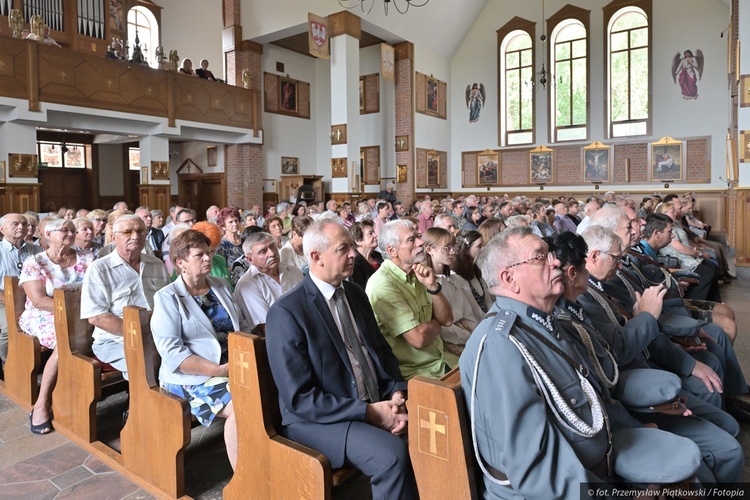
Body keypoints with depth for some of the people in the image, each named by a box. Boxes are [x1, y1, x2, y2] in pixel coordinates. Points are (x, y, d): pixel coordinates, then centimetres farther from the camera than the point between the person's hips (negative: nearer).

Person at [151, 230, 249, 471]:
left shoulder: (221, 286, 13)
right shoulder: (167, 298, -3)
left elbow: (243, 327, 15)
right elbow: (172, 353, -12)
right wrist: (219, 370, -20)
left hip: (233, 367, 5)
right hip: (193, 377, -5)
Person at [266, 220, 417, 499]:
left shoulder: (355, 293, 7)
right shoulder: (286, 312, -15)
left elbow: (382, 351, 13)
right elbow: (299, 399, -17)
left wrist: (396, 394, -6)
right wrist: (369, 412, -21)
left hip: (377, 405, 7)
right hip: (317, 419, -6)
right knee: (392, 453, -29)